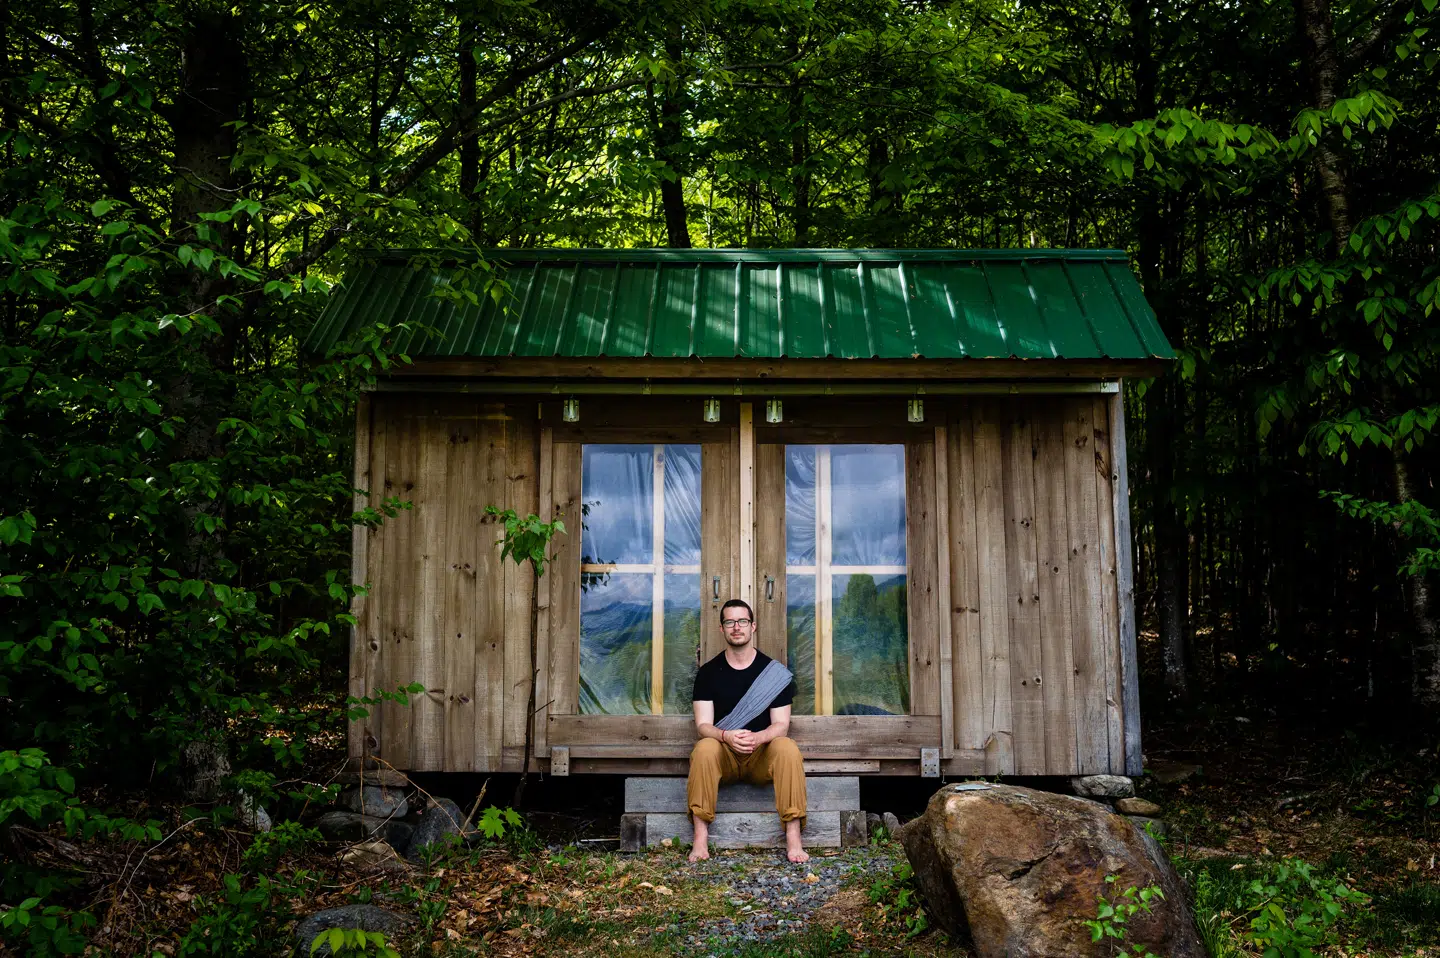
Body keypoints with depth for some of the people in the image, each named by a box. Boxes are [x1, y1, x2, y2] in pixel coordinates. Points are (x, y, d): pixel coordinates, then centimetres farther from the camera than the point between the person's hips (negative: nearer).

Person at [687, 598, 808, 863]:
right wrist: (727, 736, -29)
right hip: (723, 755, 0)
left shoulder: (775, 672, 2)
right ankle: (700, 839, -31)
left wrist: (757, 738, -27)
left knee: (788, 747, -32)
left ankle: (793, 840, -31)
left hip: (762, 756, 0)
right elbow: (703, 725, -5)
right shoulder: (708, 672, 2)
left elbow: (781, 725, -4)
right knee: (704, 748, -33)